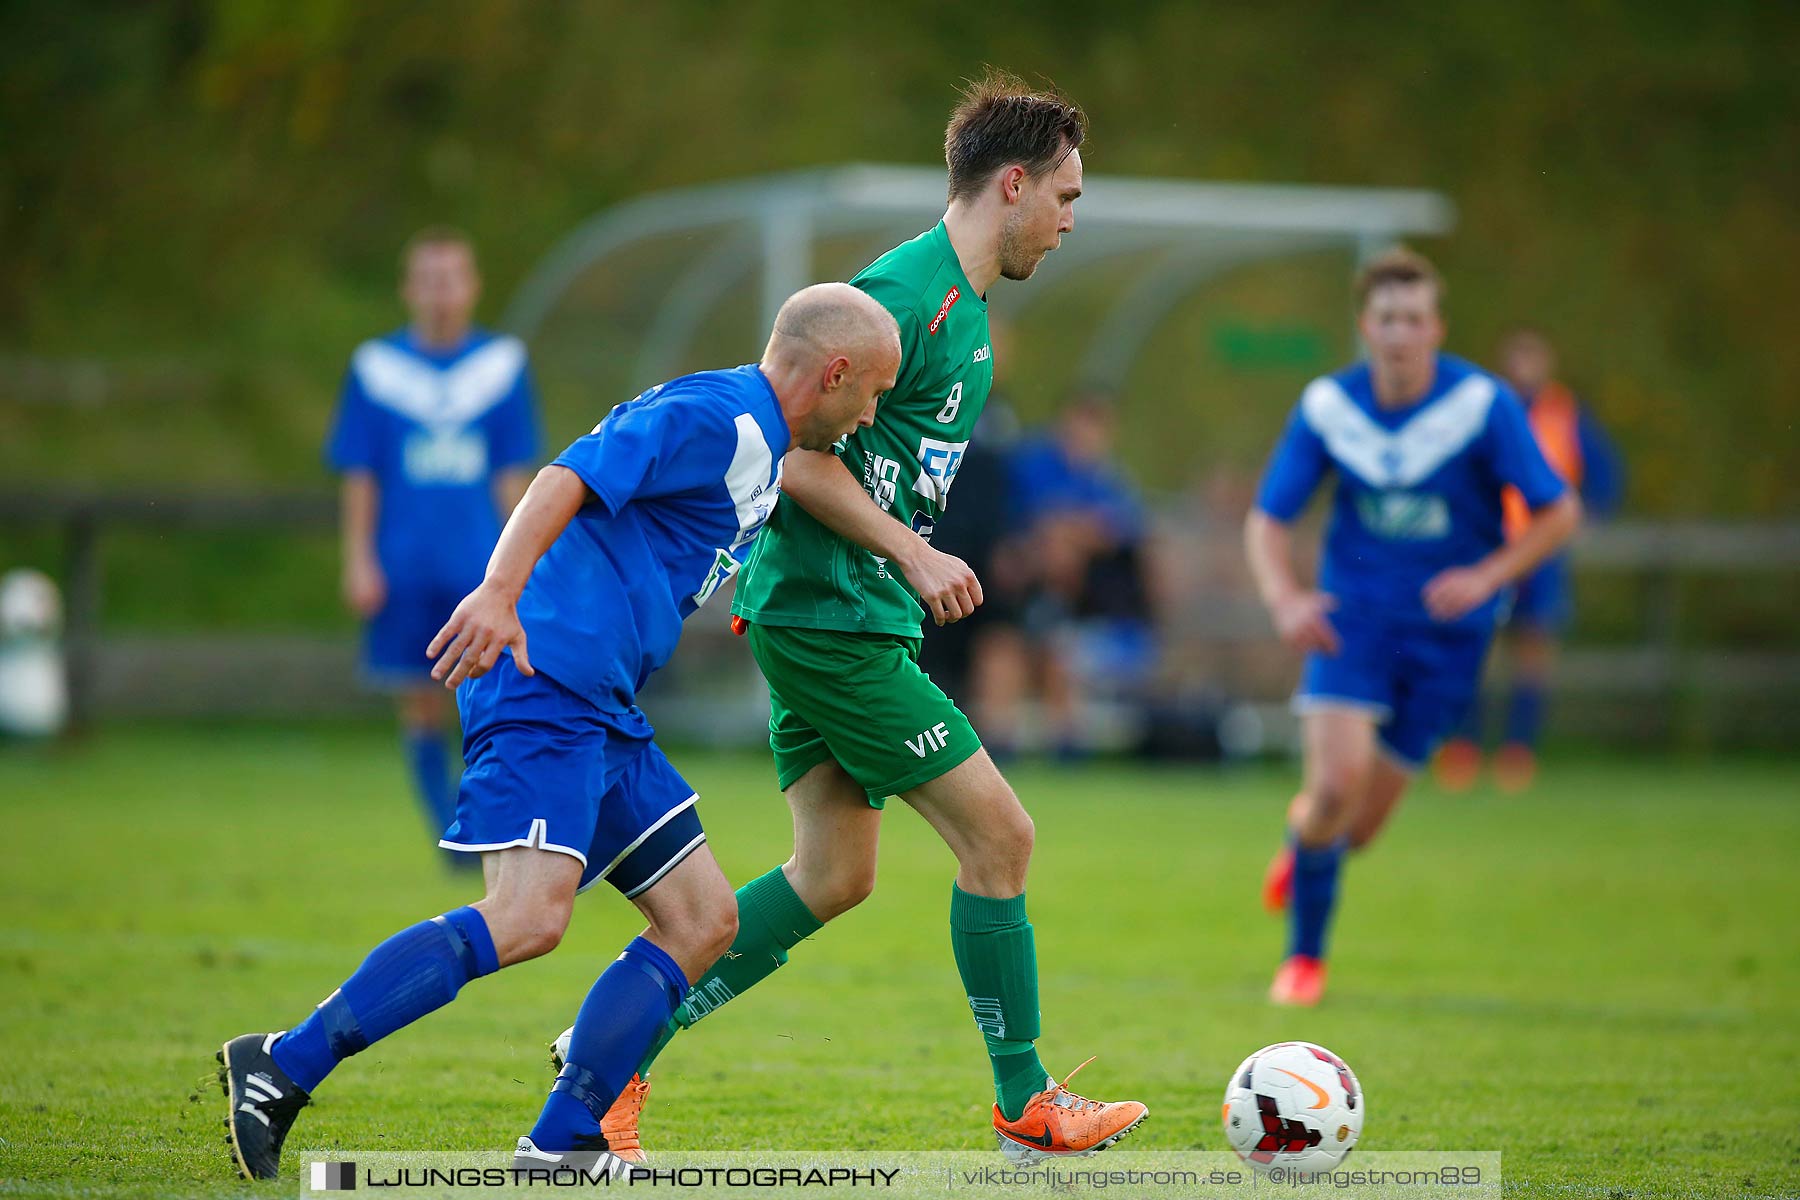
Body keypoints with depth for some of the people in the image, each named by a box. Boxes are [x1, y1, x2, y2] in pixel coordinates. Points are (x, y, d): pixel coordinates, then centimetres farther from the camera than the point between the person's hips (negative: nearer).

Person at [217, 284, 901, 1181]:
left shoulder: (756, 443, 22)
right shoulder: (715, 417, -9)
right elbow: (571, 477, -22)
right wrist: (499, 593, -36)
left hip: (601, 706, 11)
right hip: (545, 679, -11)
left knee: (703, 920, 6)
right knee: (528, 918, -23)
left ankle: (560, 1147, 2)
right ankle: (283, 1066, -19)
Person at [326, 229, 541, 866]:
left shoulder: (503, 363, 6)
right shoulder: (376, 367, 4)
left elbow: (513, 473, 9)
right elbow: (358, 476, 6)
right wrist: (358, 561, 0)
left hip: (481, 570, 0)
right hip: (403, 568, 0)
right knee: (421, 707, 2)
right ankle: (449, 835, 11)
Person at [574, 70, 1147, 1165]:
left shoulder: (966, 304, 16)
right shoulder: (908, 294, -16)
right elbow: (800, 455, -20)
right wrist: (915, 557, -19)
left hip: (826, 616, 10)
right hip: (831, 616, -10)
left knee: (834, 878, 10)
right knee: (999, 835, -5)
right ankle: (1028, 1109, 4)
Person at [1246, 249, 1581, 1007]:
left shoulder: (1483, 405, -13)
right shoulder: (1327, 407, -7)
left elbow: (1559, 513, -7)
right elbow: (1268, 519, 1)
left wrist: (1487, 577, -22)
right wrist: (1283, 598, -18)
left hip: (1446, 629, 0)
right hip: (1352, 616, 0)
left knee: (1360, 824, 2)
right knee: (1338, 780, -21)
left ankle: (1305, 831, 43)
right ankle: (1304, 956, 2)